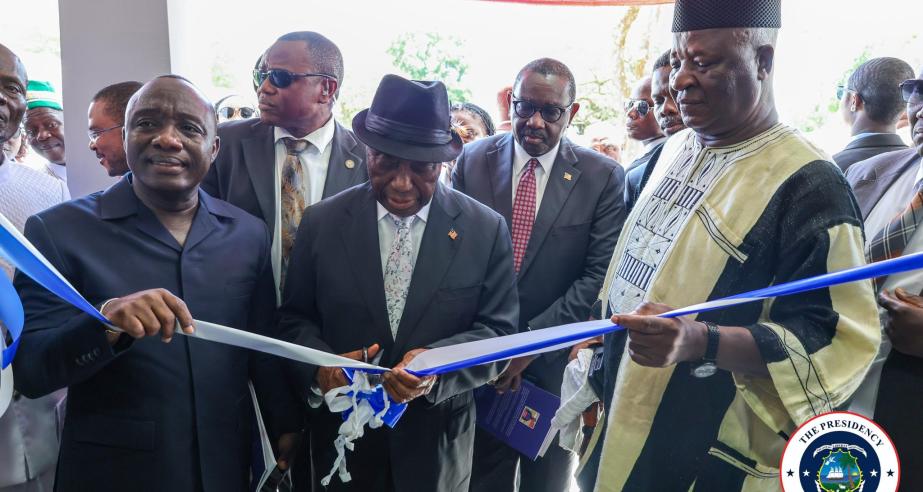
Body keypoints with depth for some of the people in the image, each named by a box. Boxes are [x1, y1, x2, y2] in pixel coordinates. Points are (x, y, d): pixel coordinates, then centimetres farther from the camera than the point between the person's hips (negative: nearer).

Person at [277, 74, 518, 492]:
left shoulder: (486, 230, -7)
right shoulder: (321, 223, -5)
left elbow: (499, 330, -7)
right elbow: (294, 318, 1)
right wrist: (321, 365, -19)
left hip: (438, 442, 0)